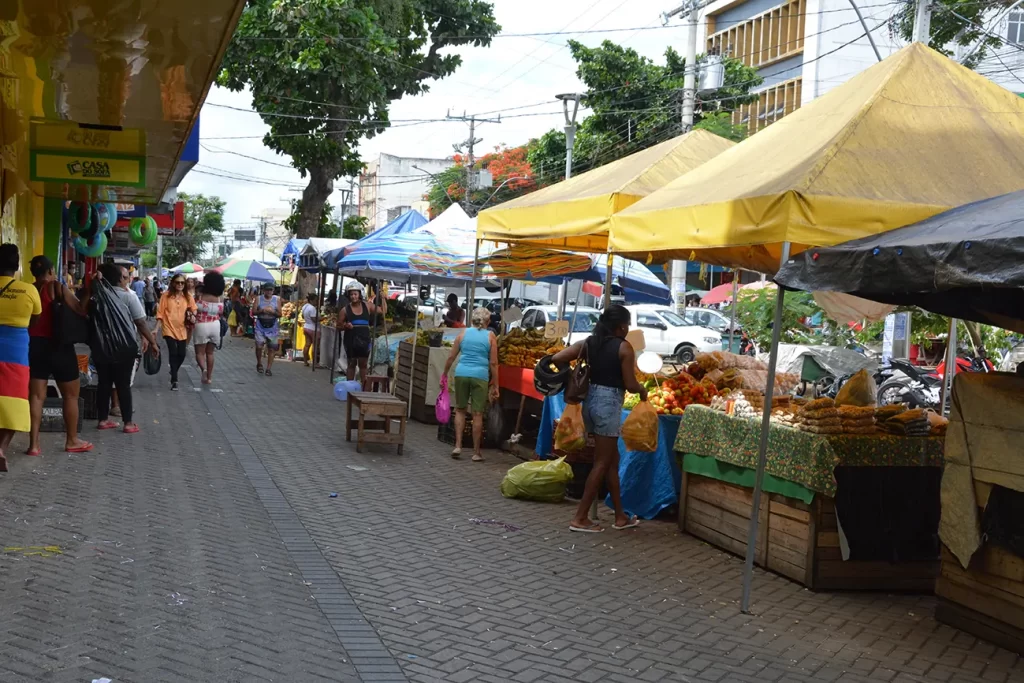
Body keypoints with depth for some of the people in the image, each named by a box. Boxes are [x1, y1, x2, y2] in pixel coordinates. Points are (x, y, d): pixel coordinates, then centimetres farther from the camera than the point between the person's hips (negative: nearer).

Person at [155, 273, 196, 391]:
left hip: (182, 329, 3)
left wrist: (193, 317, -8)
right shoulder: (166, 295, -6)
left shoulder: (188, 297, 2)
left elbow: (193, 310, 15)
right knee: (173, 353, -11)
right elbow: (160, 312, -4)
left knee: (181, 354, 6)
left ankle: (174, 373, 35)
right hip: (169, 329, -3)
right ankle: (174, 381, -4)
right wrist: (157, 328, -8)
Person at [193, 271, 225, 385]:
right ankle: (209, 377, 16)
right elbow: (221, 314, 5)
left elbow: (193, 311, -13)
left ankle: (204, 369, -24)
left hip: (201, 325, -3)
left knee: (200, 352, 3)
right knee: (210, 353, 14)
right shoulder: (219, 300, -3)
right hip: (215, 325, 3)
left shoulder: (199, 297, -12)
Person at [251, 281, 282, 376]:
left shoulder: (277, 300, 3)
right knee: (259, 346, -11)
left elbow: (280, 314, 1)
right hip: (260, 327, -1)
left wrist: (273, 312, -18)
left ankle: (268, 369, 6)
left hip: (272, 327, 1)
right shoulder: (258, 299, 3)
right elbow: (253, 312, -1)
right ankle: (259, 364, 16)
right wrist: (262, 311, -18)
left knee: (272, 348, -2)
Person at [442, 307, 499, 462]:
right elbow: (493, 363, 0)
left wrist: (444, 374, 22)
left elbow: (451, 357, 10)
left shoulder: (463, 333, 8)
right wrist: (495, 385, 4)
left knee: (460, 410, 17)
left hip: (461, 373, 2)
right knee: (477, 414, 3)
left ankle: (458, 446, 10)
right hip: (480, 375, -2)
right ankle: (476, 452, 9)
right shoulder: (490, 336, 3)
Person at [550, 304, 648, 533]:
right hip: (609, 403, -7)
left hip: (590, 400, 7)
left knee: (612, 459, 17)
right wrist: (643, 390, 12)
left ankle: (620, 516, 23)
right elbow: (630, 384, -10)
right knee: (602, 463, 0)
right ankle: (580, 518, -1)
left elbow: (557, 358, -1)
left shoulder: (589, 342, 7)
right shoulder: (624, 347, -9)